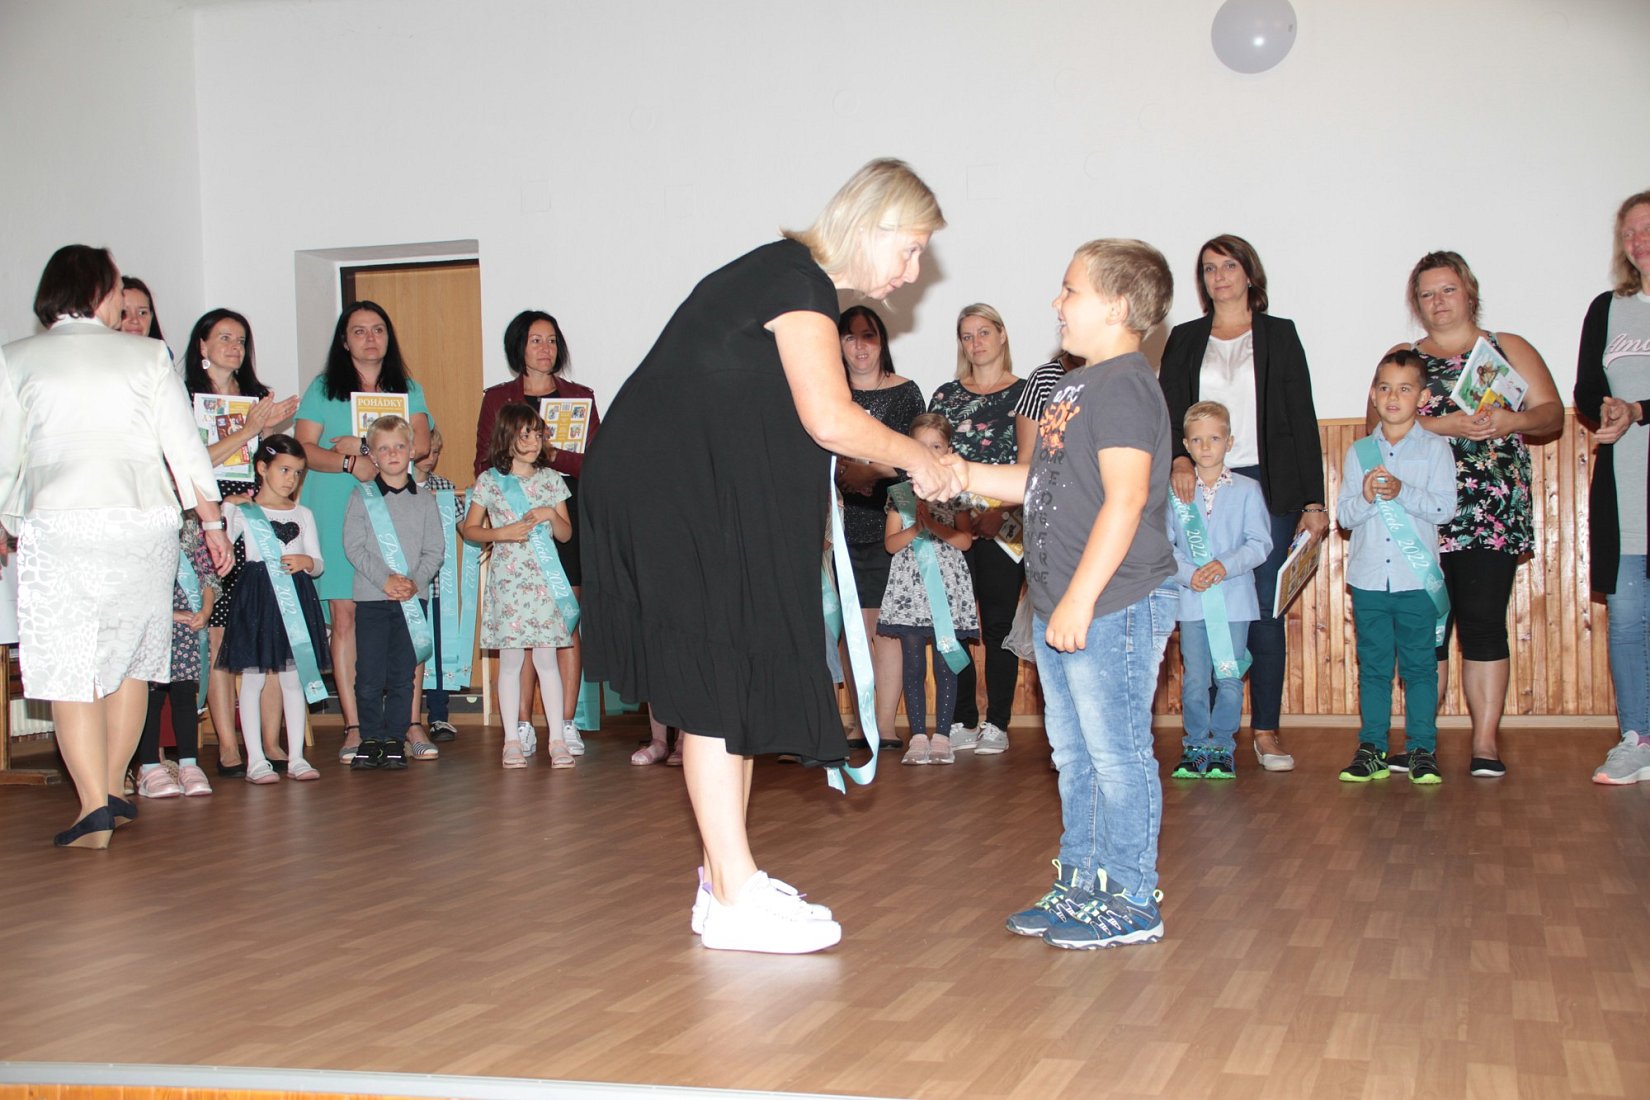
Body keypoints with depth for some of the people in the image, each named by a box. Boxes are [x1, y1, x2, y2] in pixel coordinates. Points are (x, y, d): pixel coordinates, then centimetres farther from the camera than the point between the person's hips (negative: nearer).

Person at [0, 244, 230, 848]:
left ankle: (95, 808, -7)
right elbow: (186, 449, 6)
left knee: (69, 668, 0)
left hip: (57, 523, -2)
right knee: (130, 659, 15)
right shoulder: (147, 356, 7)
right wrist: (213, 523, 13)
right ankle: (112, 793, 19)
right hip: (145, 521, 2)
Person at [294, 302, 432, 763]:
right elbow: (304, 448, 1)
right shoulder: (323, 388, 11)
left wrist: (364, 444, -9)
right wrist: (351, 463, -15)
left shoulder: (408, 390, 16)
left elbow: (420, 444, 1)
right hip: (336, 515, -1)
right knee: (344, 616, -5)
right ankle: (353, 726, -1)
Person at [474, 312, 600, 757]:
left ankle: (565, 725, -1)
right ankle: (521, 725, 2)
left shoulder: (580, 397, 12)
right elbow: (484, 465, 8)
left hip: (567, 518, 0)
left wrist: (553, 454, -14)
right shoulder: (497, 398, 12)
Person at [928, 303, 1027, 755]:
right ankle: (962, 721, 8)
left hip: (1004, 526, -3)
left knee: (999, 623, 0)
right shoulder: (945, 395, 14)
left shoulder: (1026, 393, 5)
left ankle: (996, 723, 6)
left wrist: (1001, 510, -11)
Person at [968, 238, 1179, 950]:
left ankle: (1132, 901, 8)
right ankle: (1080, 885, 27)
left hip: (1113, 606, -10)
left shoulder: (1124, 384, -14)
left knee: (1116, 755, -2)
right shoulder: (1078, 385, 17)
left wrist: (1080, 598, -24)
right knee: (1073, 754, 16)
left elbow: (1126, 498, -22)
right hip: (1060, 610, 10)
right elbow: (1041, 484, 23)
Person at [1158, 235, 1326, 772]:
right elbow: (1166, 411, 5)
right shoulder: (1184, 340, 14)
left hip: (1268, 487, -1)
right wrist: (1179, 460, -16)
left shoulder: (1279, 335, 10)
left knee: (1265, 610, -3)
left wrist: (1313, 501, 1)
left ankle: (1266, 729, 5)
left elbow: (1303, 419, 6)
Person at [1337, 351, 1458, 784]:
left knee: (1419, 665, 1)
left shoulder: (1435, 449, 2)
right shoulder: (1359, 452, 8)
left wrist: (1402, 492, -20)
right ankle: (1371, 748, 13)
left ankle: (1422, 749, 9)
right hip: (1368, 578, 2)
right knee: (1372, 665, 7)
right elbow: (1344, 515, 4)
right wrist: (1366, 497, -16)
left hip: (1417, 578, -2)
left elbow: (1444, 507, -7)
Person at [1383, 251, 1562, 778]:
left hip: (1493, 511, 0)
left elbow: (1552, 414, 9)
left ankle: (1485, 743, -2)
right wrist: (1444, 425, -12)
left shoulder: (1509, 349, 16)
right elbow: (1377, 425, 1)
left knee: (1484, 621, -5)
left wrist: (1512, 421, -12)